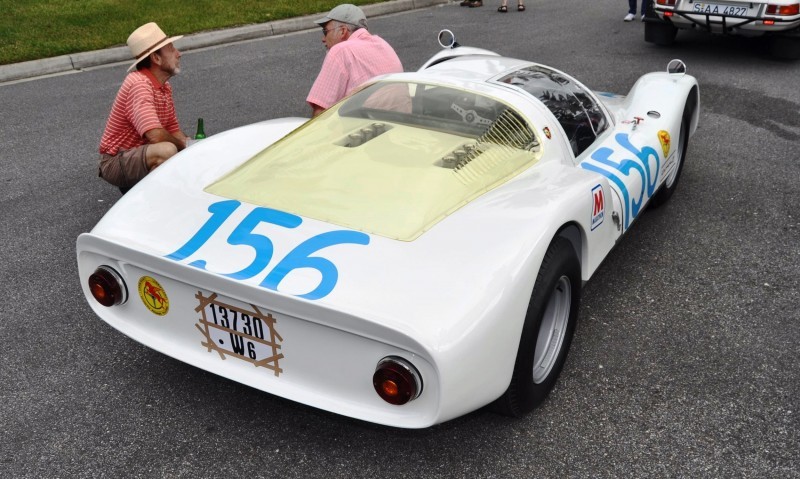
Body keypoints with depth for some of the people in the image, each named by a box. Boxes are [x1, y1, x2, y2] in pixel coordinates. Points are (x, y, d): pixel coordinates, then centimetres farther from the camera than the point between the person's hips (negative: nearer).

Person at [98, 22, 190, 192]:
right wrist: (183, 145, -16)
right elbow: (155, 136, -34)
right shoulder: (139, 84, -23)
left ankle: (134, 186, 12)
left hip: (139, 155, 10)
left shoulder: (165, 87, 7)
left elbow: (174, 131, 11)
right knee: (167, 150, -35)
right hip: (116, 161, -10)